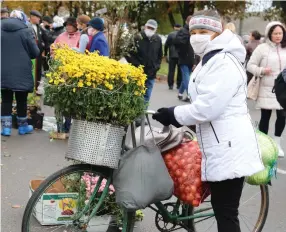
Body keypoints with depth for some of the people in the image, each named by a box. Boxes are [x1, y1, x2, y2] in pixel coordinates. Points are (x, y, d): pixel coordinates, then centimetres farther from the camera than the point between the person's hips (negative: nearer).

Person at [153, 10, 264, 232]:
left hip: (229, 149, -11)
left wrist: (173, 115, -13)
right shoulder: (209, 60, 17)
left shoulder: (224, 63, -18)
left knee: (226, 213, -4)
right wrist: (175, 115, 9)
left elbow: (207, 107, -24)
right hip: (219, 147, 11)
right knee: (221, 209, 18)